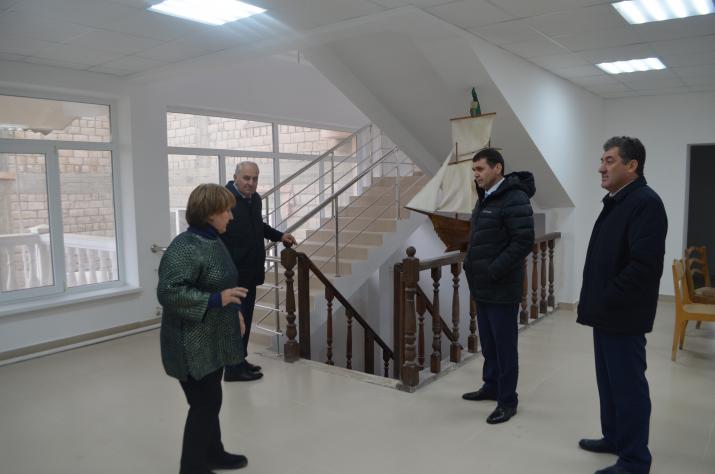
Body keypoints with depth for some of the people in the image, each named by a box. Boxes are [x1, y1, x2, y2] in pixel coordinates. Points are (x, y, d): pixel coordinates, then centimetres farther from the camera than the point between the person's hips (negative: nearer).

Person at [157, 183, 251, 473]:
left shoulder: (213, 241, 8)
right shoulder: (185, 247, -22)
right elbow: (168, 292, -28)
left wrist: (235, 311, 14)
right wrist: (216, 300, -28)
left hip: (214, 340, 9)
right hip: (193, 345, -9)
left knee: (210, 402, 20)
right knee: (205, 404, 1)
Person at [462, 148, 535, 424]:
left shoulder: (514, 199, -16)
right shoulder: (486, 197, 14)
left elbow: (524, 242, -22)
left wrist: (494, 271, -22)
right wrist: (473, 266, 9)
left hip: (502, 289, -9)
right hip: (483, 287, 9)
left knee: (504, 345, 1)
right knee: (488, 342, 18)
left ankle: (508, 400, 14)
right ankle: (491, 387, 33)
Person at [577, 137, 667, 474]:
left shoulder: (645, 203, -17)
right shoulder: (616, 201, 15)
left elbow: (644, 265, -26)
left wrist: (608, 300, -19)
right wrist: (597, 301, 15)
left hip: (623, 315, -10)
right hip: (608, 313, 10)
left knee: (628, 385, 1)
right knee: (609, 380, 20)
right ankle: (614, 438, 35)